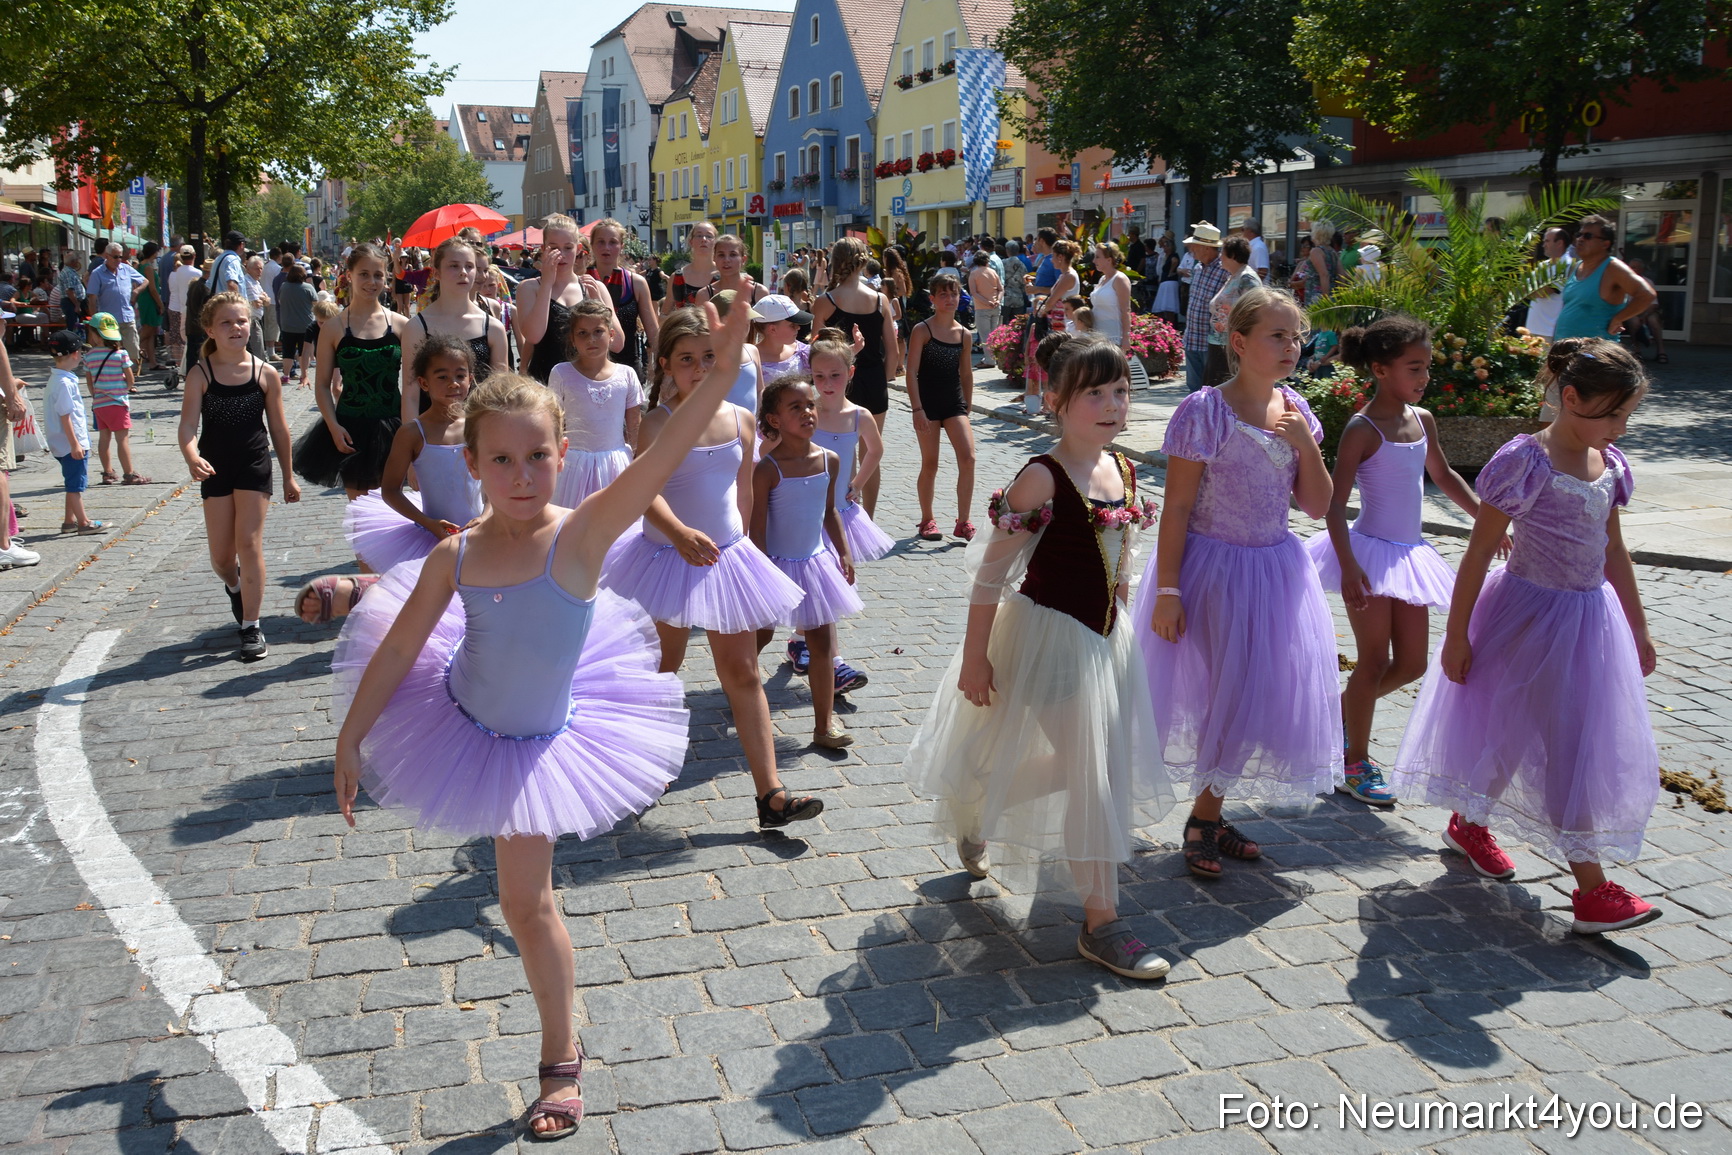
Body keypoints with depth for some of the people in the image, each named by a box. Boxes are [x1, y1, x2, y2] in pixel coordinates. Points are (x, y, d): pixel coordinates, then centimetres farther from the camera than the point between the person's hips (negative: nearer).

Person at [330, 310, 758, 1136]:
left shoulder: (580, 535, -26)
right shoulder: (456, 556, -16)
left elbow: (659, 461, -40)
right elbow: (396, 650, -5)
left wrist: (720, 373, -51)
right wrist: (349, 741, 1)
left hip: (534, 744, -2)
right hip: (457, 718, 2)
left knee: (528, 901, 6)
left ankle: (560, 1060, 23)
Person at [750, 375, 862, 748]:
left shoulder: (829, 460, -3)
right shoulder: (767, 469, -20)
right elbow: (758, 527, -17)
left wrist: (843, 552, 11)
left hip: (816, 561, 4)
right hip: (778, 564, -4)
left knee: (823, 642, 3)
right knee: (761, 634, 14)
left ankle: (825, 724, 9)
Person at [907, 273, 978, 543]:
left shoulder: (964, 334, 7)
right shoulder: (922, 330, -6)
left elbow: (966, 373, 15)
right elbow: (912, 372, -9)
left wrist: (966, 408, 13)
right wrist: (917, 409, -16)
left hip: (954, 402, 4)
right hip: (927, 402, -4)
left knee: (968, 458, -9)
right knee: (930, 464, 3)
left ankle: (963, 522, -1)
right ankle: (927, 521, 19)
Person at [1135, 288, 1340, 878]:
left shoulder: (1295, 410, 4)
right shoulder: (1204, 411, -14)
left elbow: (1317, 506, 5)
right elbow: (1177, 507, -14)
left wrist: (1306, 444, -10)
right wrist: (1167, 590, -16)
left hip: (1277, 567, 6)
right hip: (1213, 568, -6)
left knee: (1263, 694, 11)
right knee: (1213, 694, 2)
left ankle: (1207, 815, 28)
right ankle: (1204, 820, 22)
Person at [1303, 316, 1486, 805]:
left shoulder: (1422, 420, 7)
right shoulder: (1363, 429, -14)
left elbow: (1442, 475, 24)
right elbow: (1335, 504, -18)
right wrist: (1348, 566, -27)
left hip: (1408, 553, 7)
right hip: (1371, 551, -7)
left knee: (1412, 663, 9)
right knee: (1375, 661, 0)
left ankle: (1343, 708, 33)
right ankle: (1356, 764, 15)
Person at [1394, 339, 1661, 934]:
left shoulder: (1608, 464, 5)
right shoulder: (1526, 462, -17)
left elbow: (1614, 551, 16)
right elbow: (1478, 553, -14)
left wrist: (1637, 628, 19)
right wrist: (1456, 635, -13)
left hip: (1590, 618, 7)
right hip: (1530, 618, -7)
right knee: (1566, 747, -3)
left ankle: (1469, 824, 38)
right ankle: (1593, 892, 5)